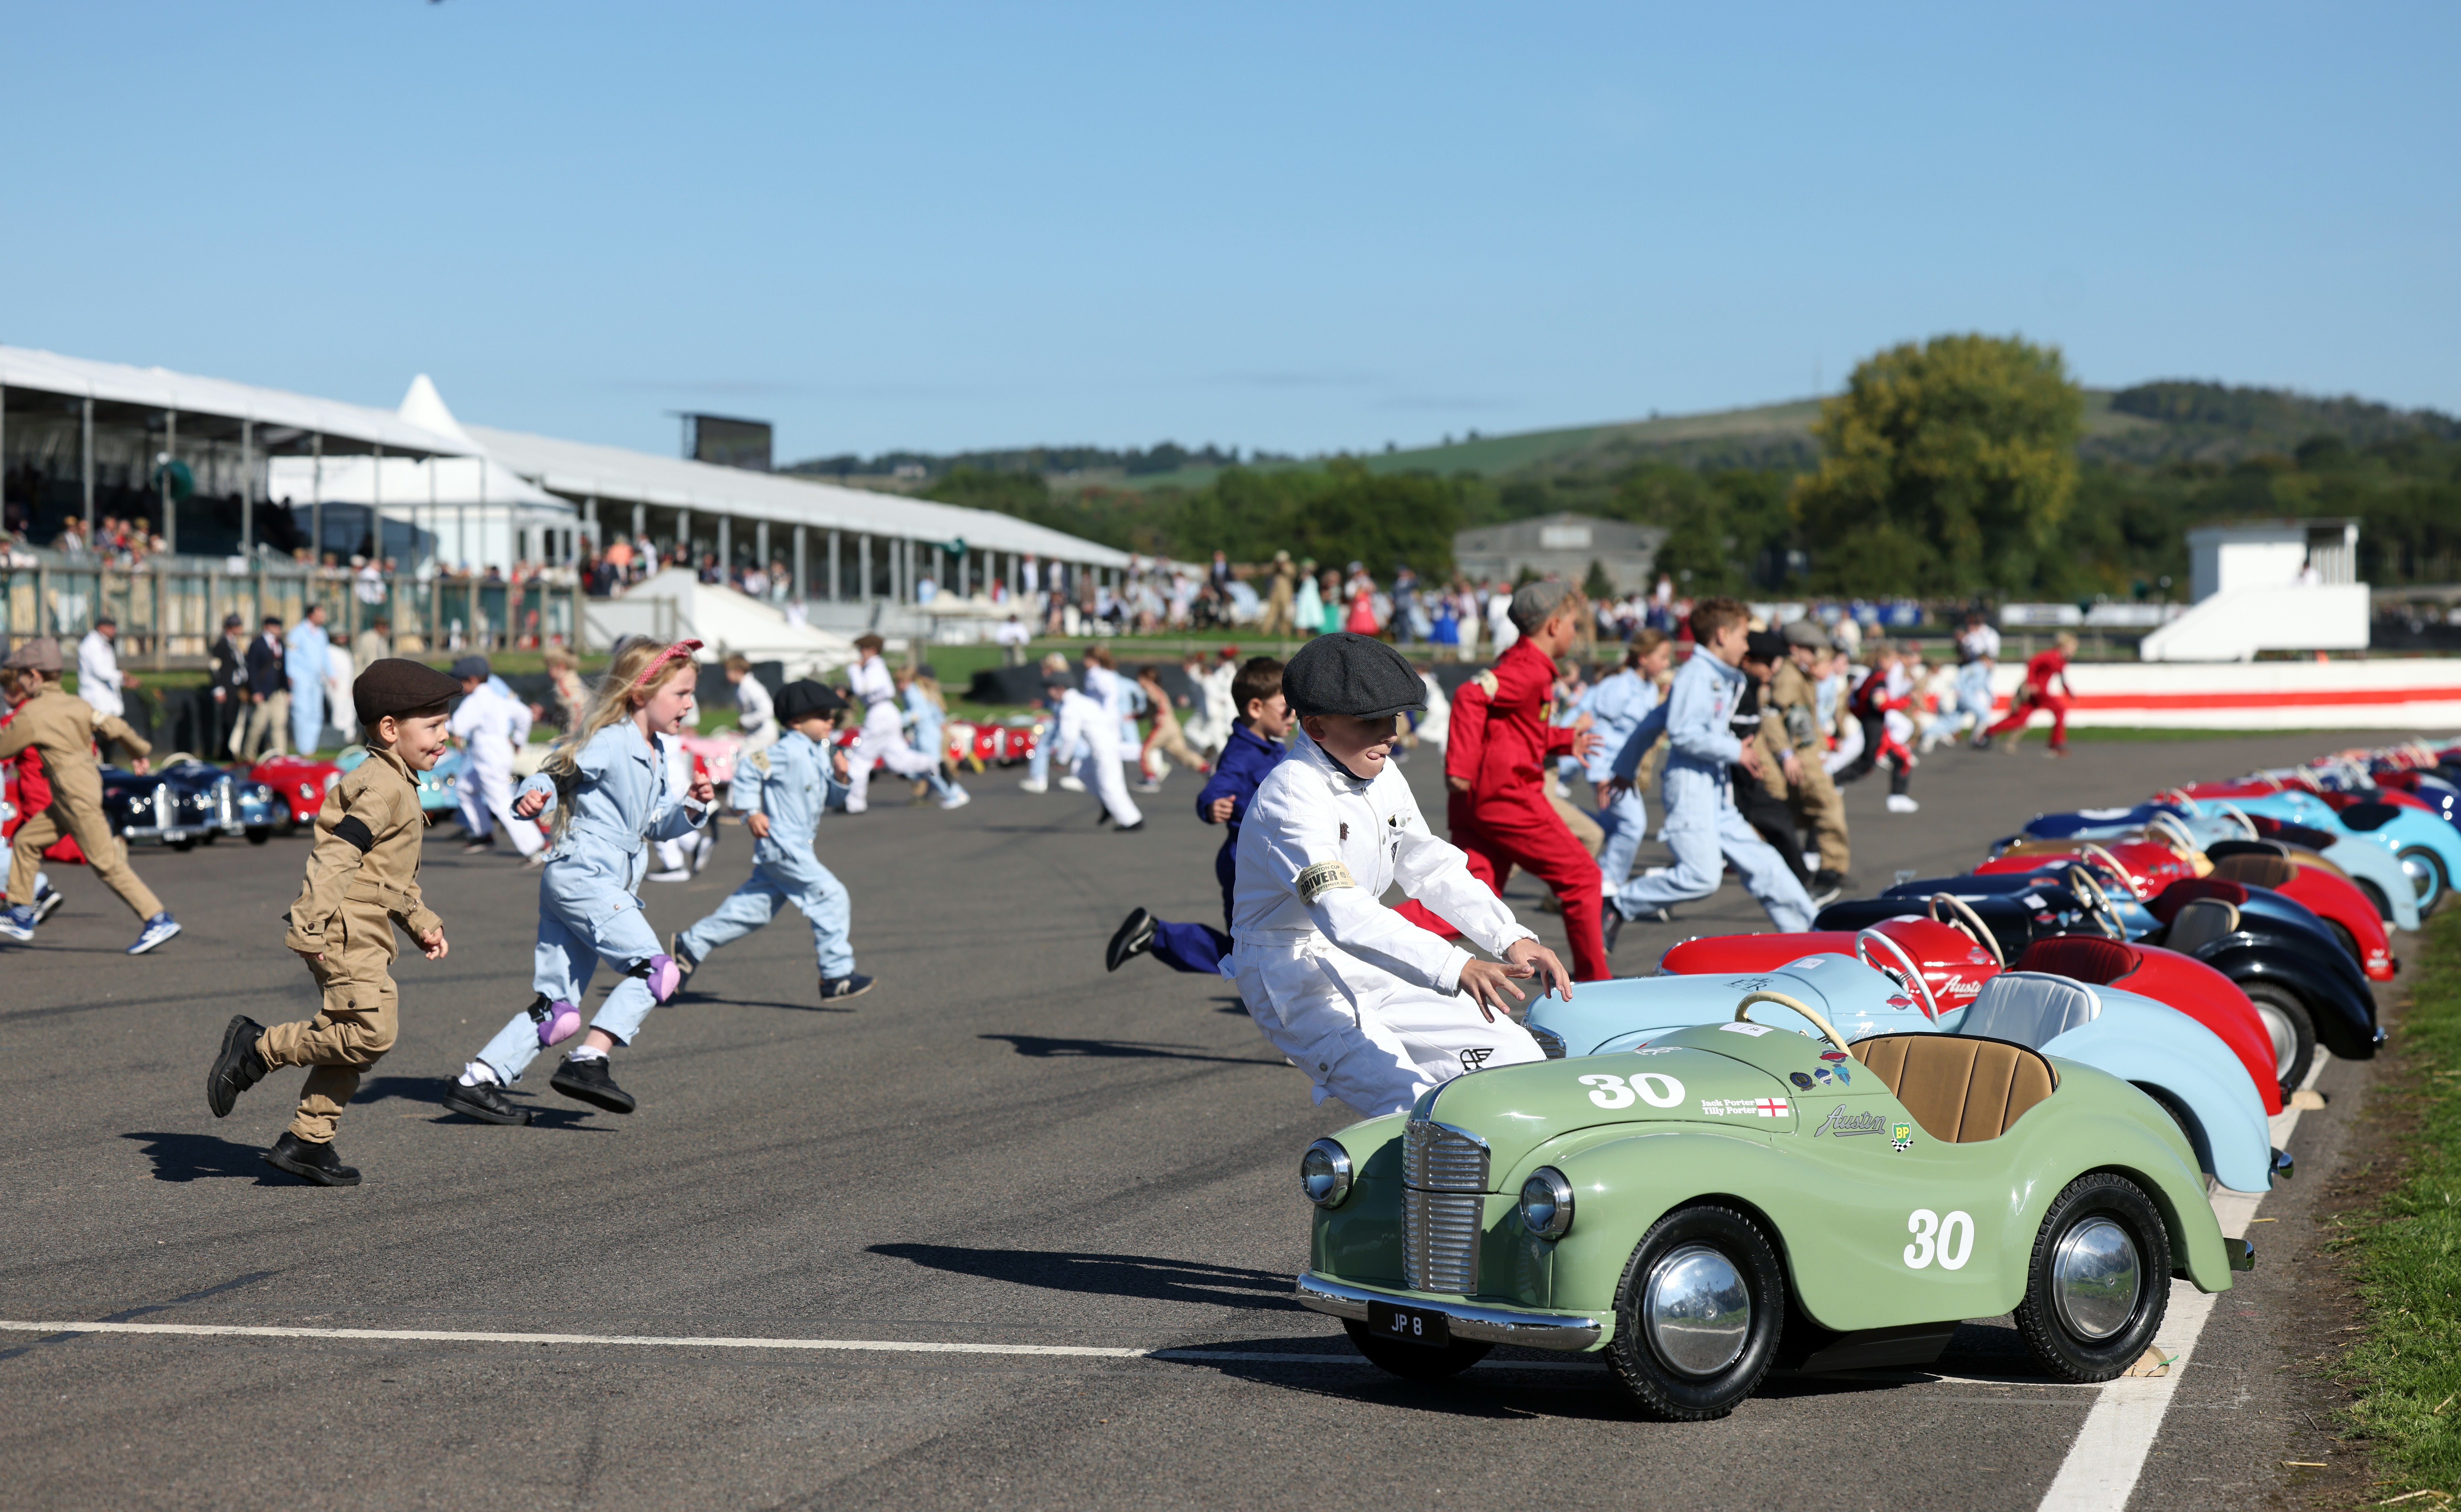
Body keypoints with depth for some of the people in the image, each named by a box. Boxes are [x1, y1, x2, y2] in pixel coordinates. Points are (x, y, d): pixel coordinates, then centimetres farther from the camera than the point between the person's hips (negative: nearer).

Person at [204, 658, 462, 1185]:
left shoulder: (396, 787, 20)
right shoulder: (382, 788, -13)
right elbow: (336, 854, -23)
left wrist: (421, 922, 22)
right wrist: (310, 925, -28)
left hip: (365, 934, 11)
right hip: (345, 930, -11)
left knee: (350, 1041, 12)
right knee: (372, 1030, -18)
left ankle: (308, 1140, 18)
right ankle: (258, 1048, -7)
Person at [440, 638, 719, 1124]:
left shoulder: (656, 755, 19)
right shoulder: (610, 744, -8)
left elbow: (658, 827, 25)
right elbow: (555, 775, -9)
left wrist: (691, 806, 7)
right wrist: (532, 797, -30)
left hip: (606, 886, 9)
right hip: (582, 876, -9)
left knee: (558, 1012, 6)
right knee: (657, 970, -17)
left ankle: (477, 1082, 8)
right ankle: (589, 1062, -16)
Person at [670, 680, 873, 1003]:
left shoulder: (819, 754, 13)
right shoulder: (788, 752, -15)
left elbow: (829, 798, 20)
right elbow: (748, 770, -14)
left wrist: (839, 776, 1)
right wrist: (751, 812, -15)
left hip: (796, 849, 10)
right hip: (782, 846, -10)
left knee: (753, 907, 14)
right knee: (831, 897, -13)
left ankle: (690, 946, 24)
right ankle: (837, 976, -10)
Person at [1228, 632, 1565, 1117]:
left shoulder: (1382, 778, 5)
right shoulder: (1294, 795, -24)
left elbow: (1431, 868, 14)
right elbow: (1343, 914, -37)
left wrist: (1512, 939, -2)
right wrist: (1456, 967, -47)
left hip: (1371, 973, 9)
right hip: (1298, 983, -9)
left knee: (1519, 1057, 3)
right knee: (1414, 1107, -25)